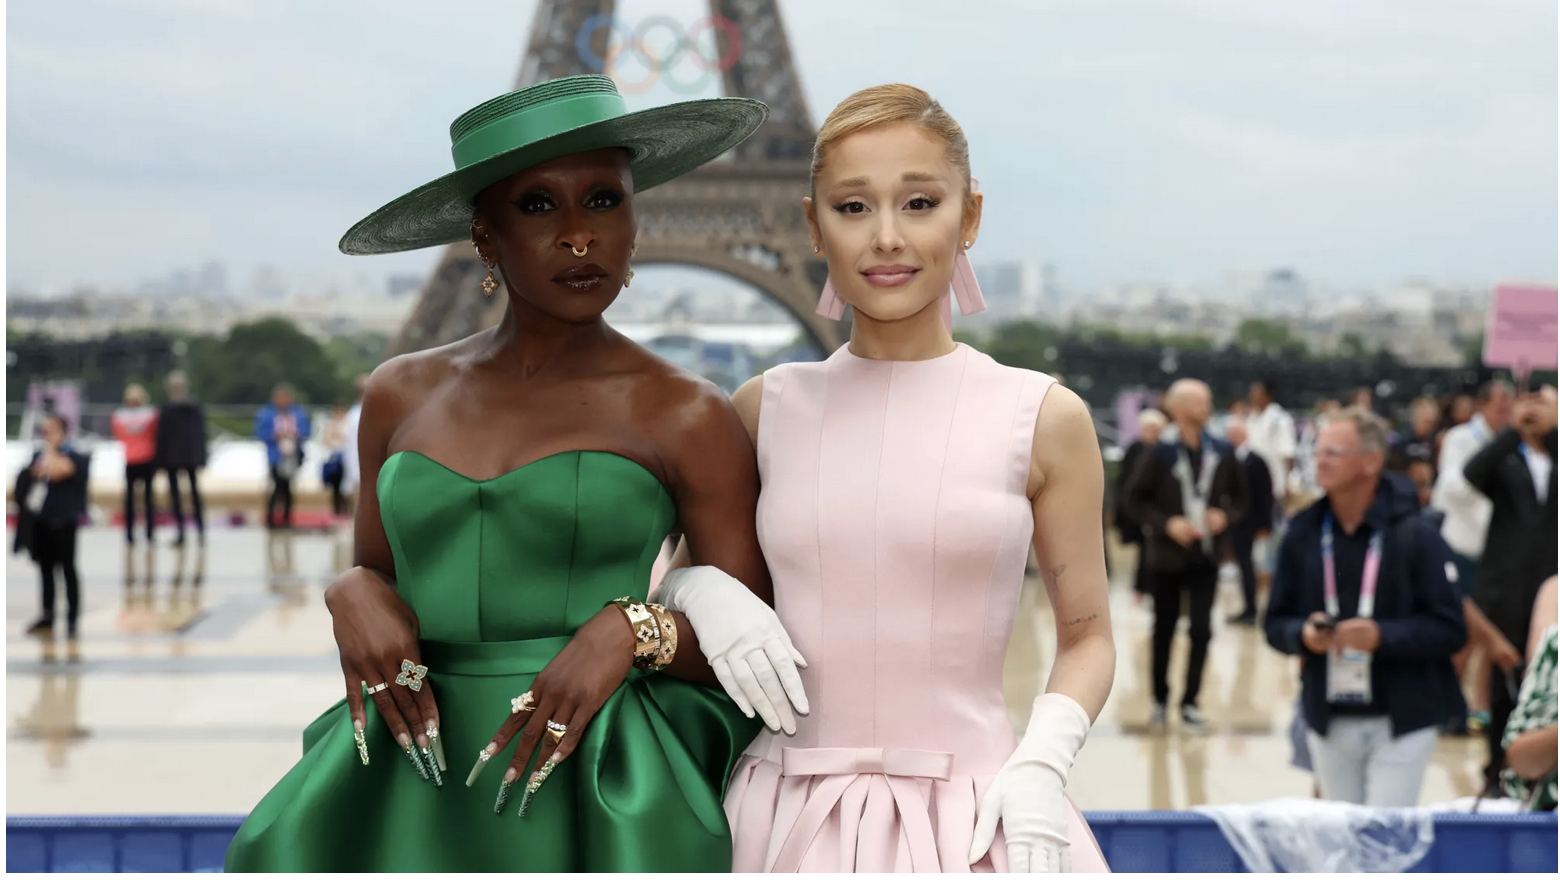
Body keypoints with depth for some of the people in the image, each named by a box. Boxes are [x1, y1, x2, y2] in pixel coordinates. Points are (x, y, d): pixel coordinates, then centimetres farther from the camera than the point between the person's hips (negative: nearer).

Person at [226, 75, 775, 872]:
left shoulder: (688, 419, -3)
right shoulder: (403, 395, 8)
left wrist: (631, 629, -18)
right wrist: (354, 593, -5)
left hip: (597, 800, -3)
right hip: (415, 794, 3)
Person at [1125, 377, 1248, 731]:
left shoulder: (1222, 453, -1)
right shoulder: (1161, 453, -10)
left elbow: (1240, 498, 9)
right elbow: (1136, 500, -6)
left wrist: (1226, 515, -11)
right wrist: (1167, 524, -18)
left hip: (1206, 556, 2)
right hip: (1168, 555, -2)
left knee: (1202, 629, -4)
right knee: (1164, 628, 10)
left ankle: (1190, 702, 5)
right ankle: (1160, 699, 24)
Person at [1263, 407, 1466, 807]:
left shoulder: (1415, 535, -9)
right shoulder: (1302, 534, 3)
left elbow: (1449, 629, -11)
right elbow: (1276, 623, 8)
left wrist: (1382, 636, -24)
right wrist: (1304, 635, -14)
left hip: (1401, 723, -4)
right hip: (1328, 724, 4)